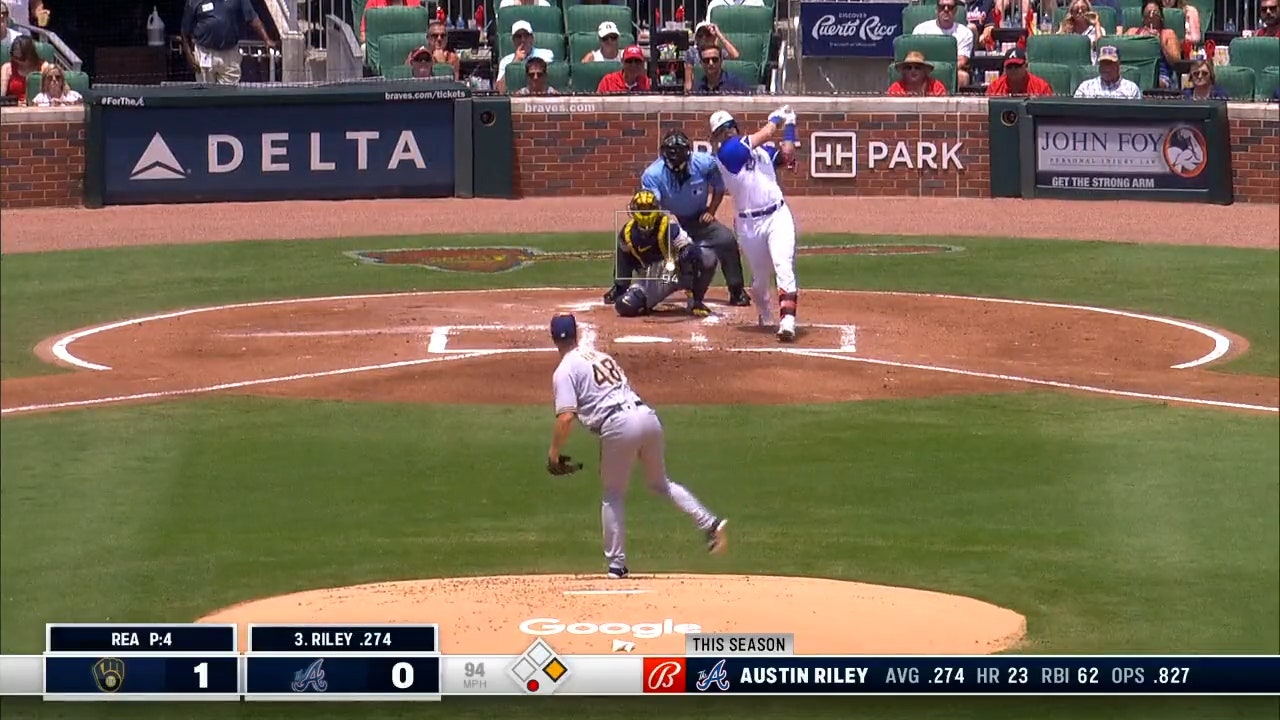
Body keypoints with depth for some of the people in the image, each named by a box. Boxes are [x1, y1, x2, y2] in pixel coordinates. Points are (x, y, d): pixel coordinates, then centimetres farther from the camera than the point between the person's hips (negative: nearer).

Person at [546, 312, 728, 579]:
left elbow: (566, 417, -9)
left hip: (618, 426, -6)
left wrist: (554, 452, 0)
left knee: (613, 495, 9)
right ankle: (709, 522, 4)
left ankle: (616, 564, 9)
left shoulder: (565, 371, 2)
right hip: (647, 414, 6)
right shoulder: (601, 356, 25)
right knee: (660, 483, 21)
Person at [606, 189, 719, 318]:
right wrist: (619, 287, 13)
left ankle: (695, 301, -10)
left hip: (678, 272, -2)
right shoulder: (628, 233, -2)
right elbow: (625, 259, 14)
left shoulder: (668, 226, -17)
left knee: (708, 257, -30)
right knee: (625, 305, -22)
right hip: (652, 281, 2)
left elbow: (688, 248, -23)